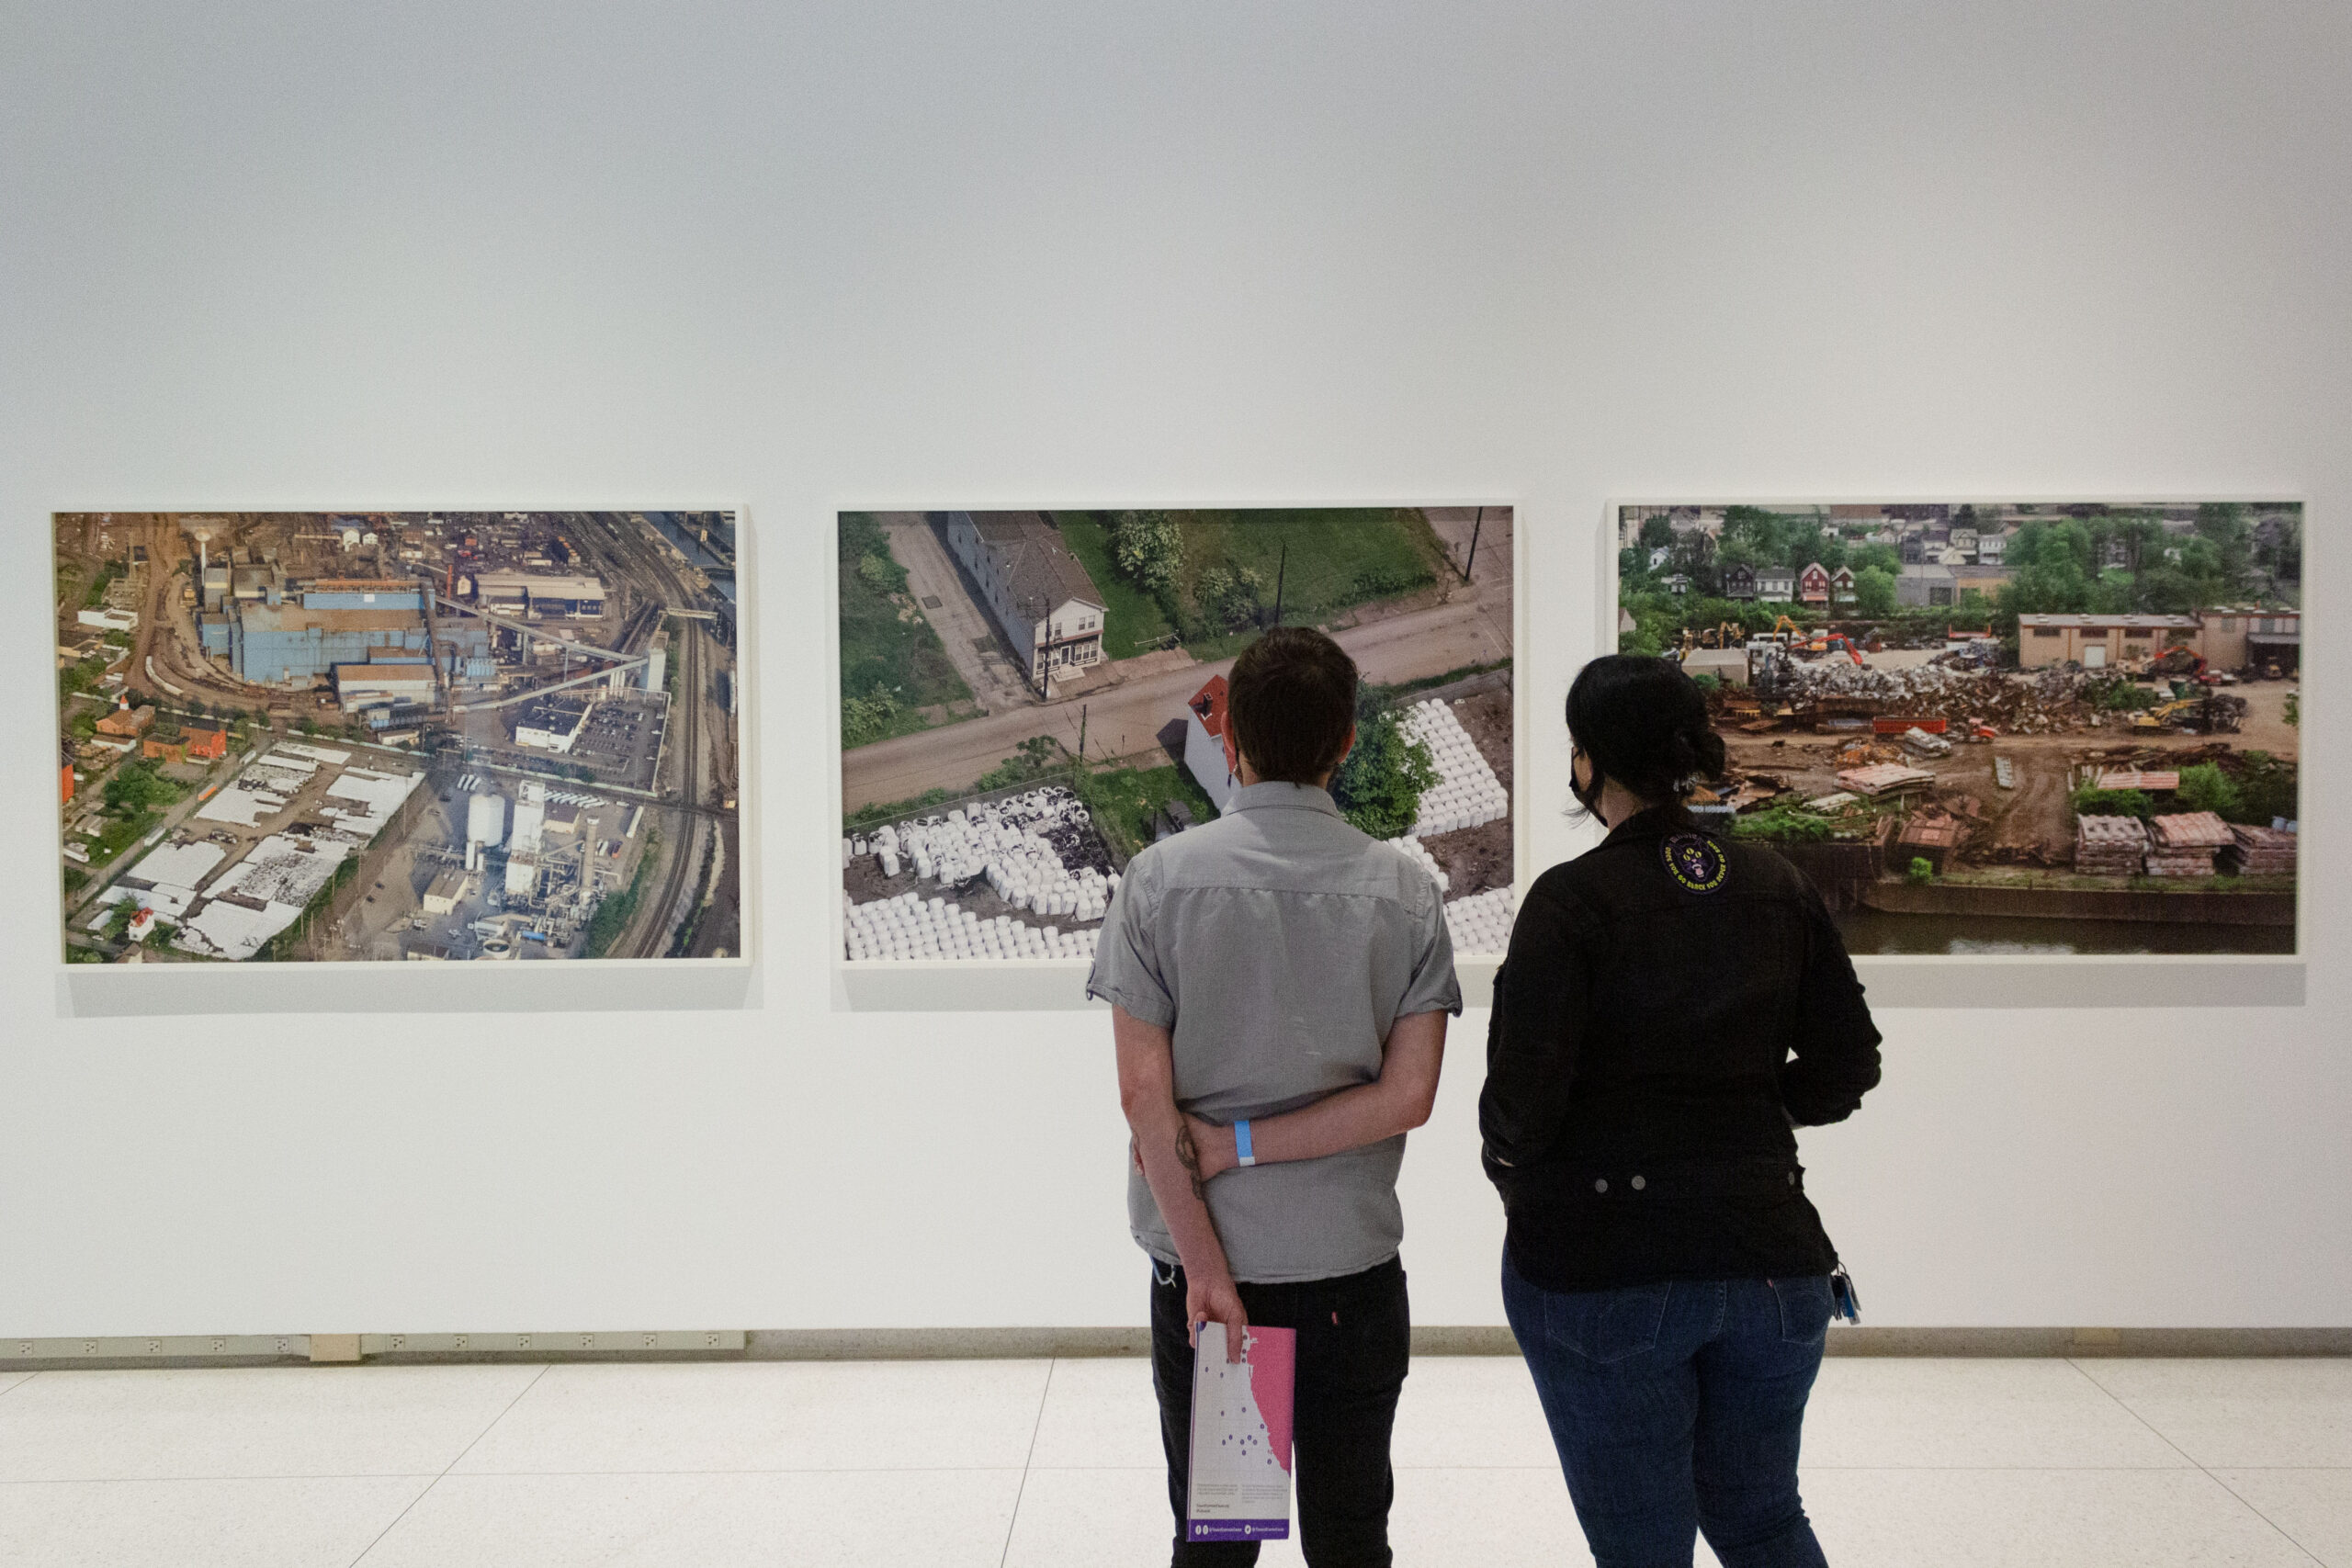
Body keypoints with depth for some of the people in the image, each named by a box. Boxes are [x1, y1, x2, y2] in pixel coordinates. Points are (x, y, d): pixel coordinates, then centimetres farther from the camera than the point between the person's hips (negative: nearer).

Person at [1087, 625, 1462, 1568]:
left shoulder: (1162, 879, -8)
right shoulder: (1404, 892, -4)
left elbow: (1144, 1091, -12)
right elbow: (1408, 1095, -9)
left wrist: (1207, 1267, -9)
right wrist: (1243, 1145, -7)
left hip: (1202, 1267, -1)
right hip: (1350, 1267, 1)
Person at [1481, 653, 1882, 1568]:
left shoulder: (1572, 900, -14)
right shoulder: (1777, 887, 2)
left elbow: (1522, 1100, -16)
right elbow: (1845, 1067, 7)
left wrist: (1508, 1159, 4)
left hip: (1602, 1265, -5)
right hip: (1766, 1253, 5)